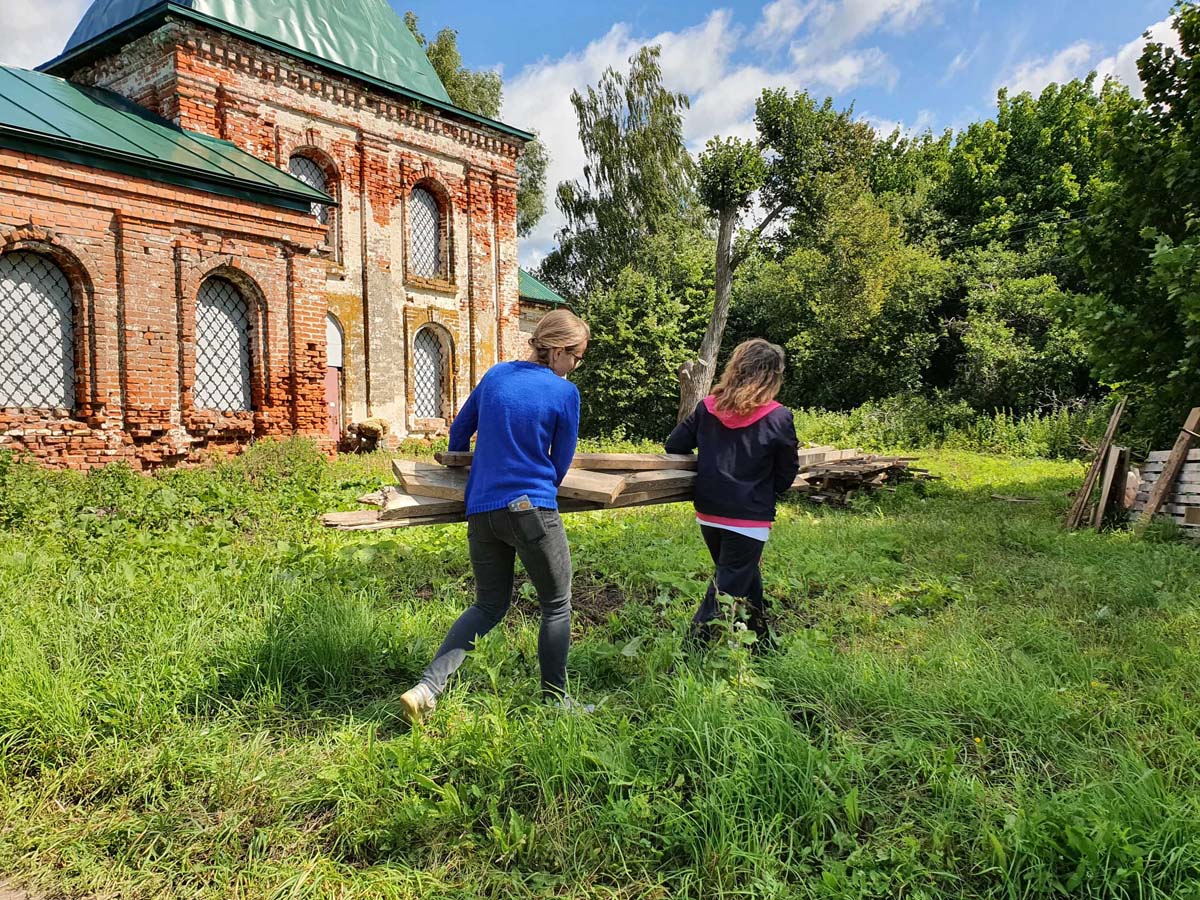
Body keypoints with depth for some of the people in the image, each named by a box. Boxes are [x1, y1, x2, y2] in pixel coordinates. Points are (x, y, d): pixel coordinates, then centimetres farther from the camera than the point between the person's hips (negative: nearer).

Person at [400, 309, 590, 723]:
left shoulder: (496, 375, 9)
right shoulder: (564, 392, -6)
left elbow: (459, 432, 19)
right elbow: (562, 462, 3)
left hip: (480, 510, 6)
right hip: (531, 508, -6)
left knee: (489, 607, 18)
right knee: (557, 606, 12)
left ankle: (426, 688, 5)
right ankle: (555, 700, 20)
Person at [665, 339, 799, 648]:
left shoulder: (707, 408, -3)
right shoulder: (779, 418, -12)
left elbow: (674, 445, 3)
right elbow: (786, 474, -3)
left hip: (708, 514, 5)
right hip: (749, 519, -5)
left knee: (746, 576, 25)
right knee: (727, 589, 5)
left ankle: (762, 642, 41)